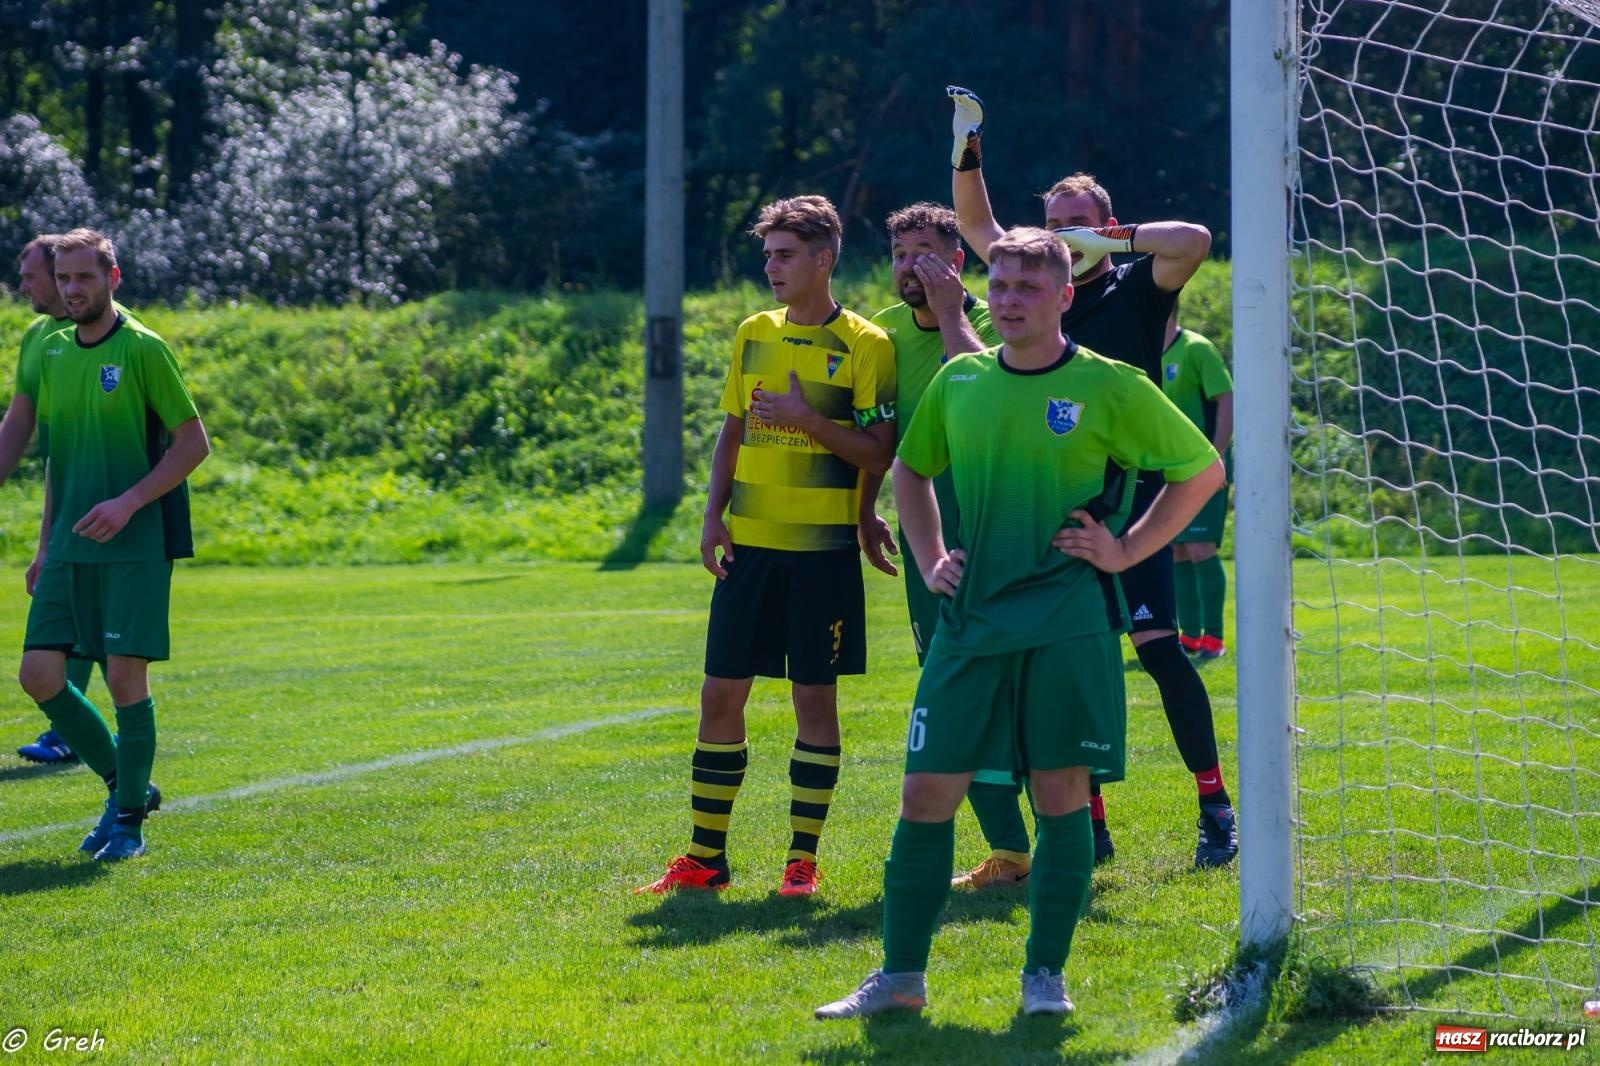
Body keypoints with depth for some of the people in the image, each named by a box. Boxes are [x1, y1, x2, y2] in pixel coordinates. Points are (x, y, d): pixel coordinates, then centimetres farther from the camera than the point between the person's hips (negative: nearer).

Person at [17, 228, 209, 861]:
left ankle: (130, 817, 5)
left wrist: (128, 502, -16)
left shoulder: (143, 349, -6)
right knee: (39, 675, -2)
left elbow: (193, 442, -7)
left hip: (135, 547, -6)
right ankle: (123, 783, 17)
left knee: (126, 677, -8)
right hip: (71, 548, 6)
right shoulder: (53, 352, 12)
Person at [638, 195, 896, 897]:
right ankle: (706, 857, 11)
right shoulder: (754, 333, 12)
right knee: (721, 693, 3)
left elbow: (879, 454, -7)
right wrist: (713, 515, 6)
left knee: (815, 695, 0)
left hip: (823, 548, -5)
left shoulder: (866, 345, -5)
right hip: (750, 545, 5)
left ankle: (803, 859, 7)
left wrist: (810, 420, -19)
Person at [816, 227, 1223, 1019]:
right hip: (970, 620, 3)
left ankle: (1045, 975, 11)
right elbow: (910, 471, 26)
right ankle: (900, 976, 9)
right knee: (926, 793, 1)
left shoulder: (1107, 387, -3)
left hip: (1067, 624, -3)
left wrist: (1125, 552, -2)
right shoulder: (958, 382, 8)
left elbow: (1202, 470, 4)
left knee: (1062, 792, 1)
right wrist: (930, 561, 13)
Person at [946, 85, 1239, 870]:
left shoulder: (1134, 291, 0)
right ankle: (1089, 821, 9)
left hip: (1127, 499, -5)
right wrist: (967, 145, 13)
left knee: (1158, 646, -14)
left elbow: (1195, 241, -18)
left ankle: (1215, 806, -8)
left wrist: (1113, 237, -13)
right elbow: (977, 227, 23)